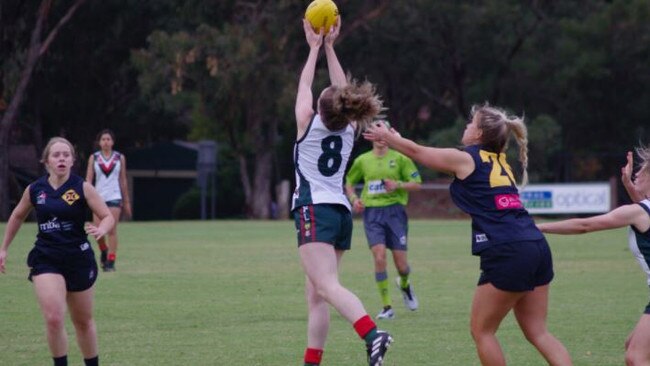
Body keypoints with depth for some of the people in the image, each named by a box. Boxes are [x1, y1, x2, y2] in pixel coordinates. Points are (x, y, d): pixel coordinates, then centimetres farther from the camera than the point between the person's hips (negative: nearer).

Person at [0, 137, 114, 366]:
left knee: (83, 321, 14)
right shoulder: (34, 190, 1)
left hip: (79, 260, 0)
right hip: (45, 260, 0)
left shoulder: (82, 188, -7)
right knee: (54, 319, -18)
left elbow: (108, 217, -8)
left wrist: (100, 229, -30)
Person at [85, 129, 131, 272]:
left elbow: (123, 181, 11)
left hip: (114, 197, -1)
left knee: (112, 230, -9)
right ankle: (104, 251, 28)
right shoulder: (94, 158, 5)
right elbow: (89, 179, 2)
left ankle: (111, 261, -6)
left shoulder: (120, 158, 7)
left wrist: (127, 202, 12)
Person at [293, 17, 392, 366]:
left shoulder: (308, 126, -3)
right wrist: (329, 46, 25)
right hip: (341, 213, 7)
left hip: (314, 211, -7)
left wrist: (315, 47, 22)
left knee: (327, 286, -22)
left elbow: (304, 85, 10)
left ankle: (372, 334, -43)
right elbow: (342, 91, 21)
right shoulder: (349, 130, 8)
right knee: (316, 294, 10)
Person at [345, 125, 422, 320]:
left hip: (395, 210, -1)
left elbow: (416, 184, 3)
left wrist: (398, 185, -15)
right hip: (372, 213, 1)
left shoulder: (400, 158, 3)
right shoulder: (362, 160, 9)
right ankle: (387, 307, -8)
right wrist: (354, 199, 2)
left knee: (401, 263, -2)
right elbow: (349, 183, 21)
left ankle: (404, 284, 36)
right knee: (379, 257, -15)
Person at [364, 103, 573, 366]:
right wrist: (392, 139, 46)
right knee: (537, 332, 7)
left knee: (482, 330, 6)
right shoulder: (498, 160, 22)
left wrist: (385, 136, 36)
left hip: (507, 254, -8)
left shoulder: (465, 159, 2)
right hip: (537, 248, 8)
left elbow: (416, 151, 17)